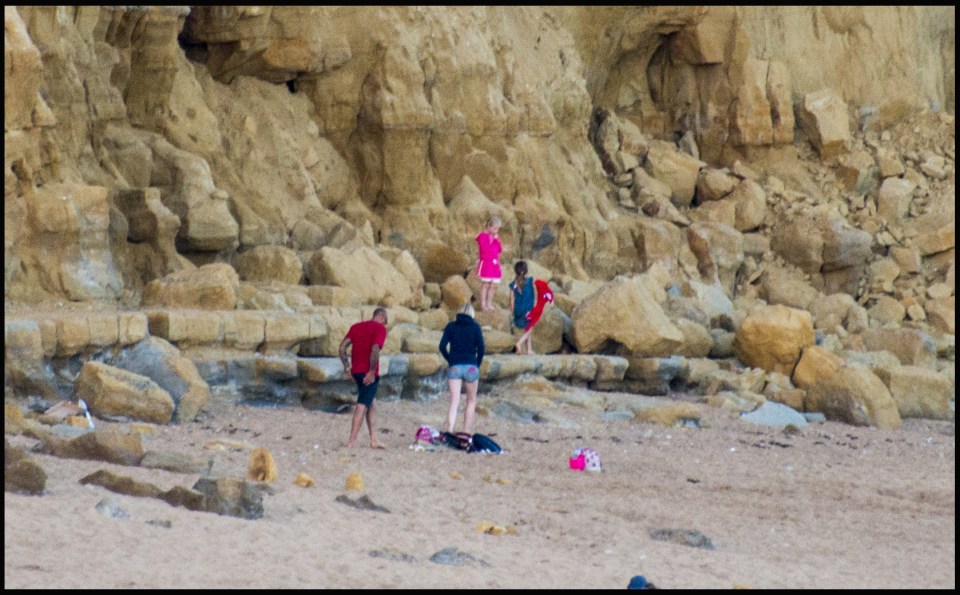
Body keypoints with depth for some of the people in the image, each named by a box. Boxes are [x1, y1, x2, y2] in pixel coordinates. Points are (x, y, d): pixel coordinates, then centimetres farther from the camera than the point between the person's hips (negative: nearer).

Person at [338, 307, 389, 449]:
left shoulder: (356, 327, 14)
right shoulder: (380, 328, -6)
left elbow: (343, 346, 6)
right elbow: (375, 349, -21)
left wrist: (346, 365, 8)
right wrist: (372, 372, -18)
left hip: (356, 371, 7)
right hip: (369, 373, -7)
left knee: (371, 404, 19)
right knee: (362, 405, -5)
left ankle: (373, 439, 18)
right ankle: (352, 441, -8)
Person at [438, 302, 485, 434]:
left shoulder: (451, 327, 4)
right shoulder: (475, 327, 1)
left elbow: (442, 346, -2)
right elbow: (481, 348, -4)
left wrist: (450, 360, 11)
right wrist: (477, 366, 6)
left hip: (454, 367, 1)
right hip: (471, 367, -1)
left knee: (454, 402, -2)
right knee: (471, 401, 16)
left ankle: (449, 432, -19)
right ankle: (466, 432, 14)